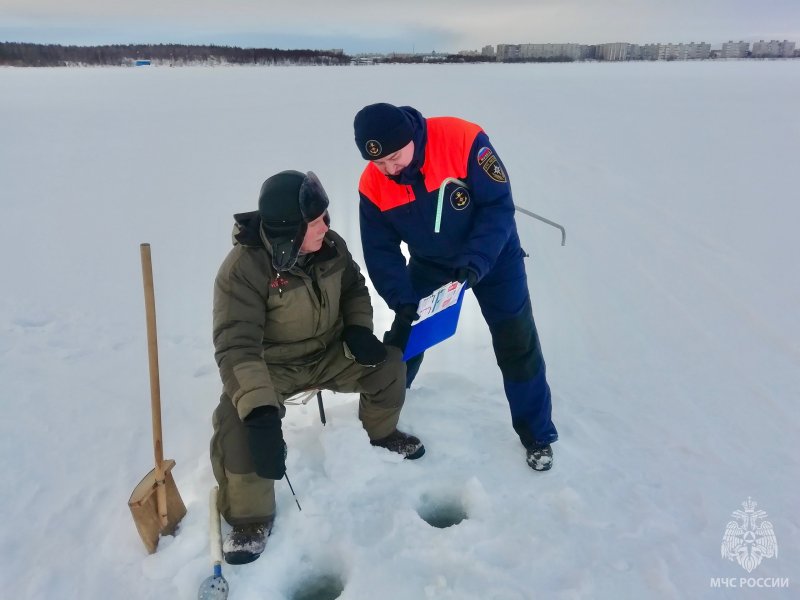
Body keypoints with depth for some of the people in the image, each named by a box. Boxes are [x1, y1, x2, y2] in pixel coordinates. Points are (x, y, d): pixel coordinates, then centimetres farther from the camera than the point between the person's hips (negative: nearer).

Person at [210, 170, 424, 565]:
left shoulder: (330, 245, -11)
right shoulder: (243, 269, -29)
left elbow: (354, 288, 7)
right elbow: (236, 346, -37)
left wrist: (358, 328, -13)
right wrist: (259, 410, -50)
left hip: (329, 352, 5)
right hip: (272, 366, -4)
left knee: (388, 365, -12)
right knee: (236, 424, -27)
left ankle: (382, 432, 21)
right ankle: (252, 516, 0)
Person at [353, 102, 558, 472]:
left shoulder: (462, 140, -31)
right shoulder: (372, 185, -19)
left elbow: (499, 206, -25)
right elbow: (381, 251, -14)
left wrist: (474, 263, -35)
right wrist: (402, 302, -25)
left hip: (493, 255, -2)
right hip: (429, 263, 3)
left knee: (517, 344, 0)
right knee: (404, 338, 6)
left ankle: (537, 434, 19)